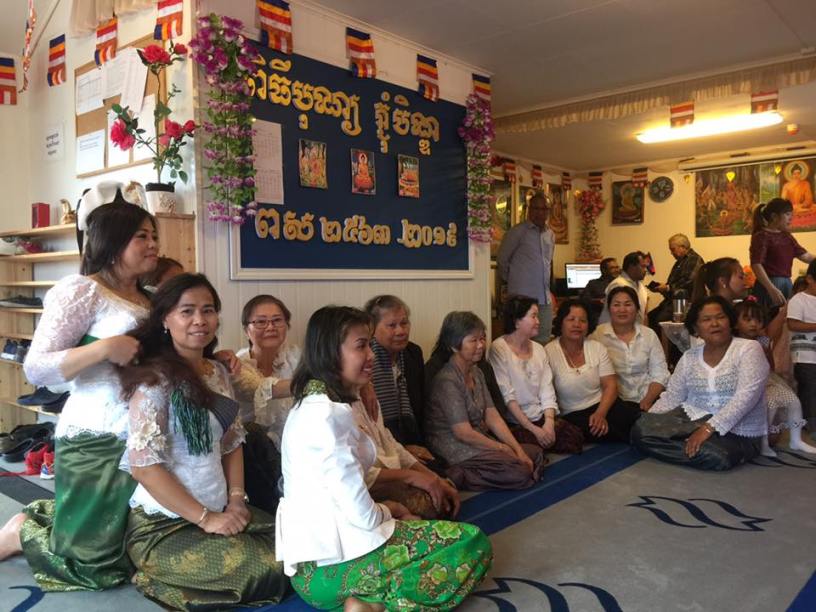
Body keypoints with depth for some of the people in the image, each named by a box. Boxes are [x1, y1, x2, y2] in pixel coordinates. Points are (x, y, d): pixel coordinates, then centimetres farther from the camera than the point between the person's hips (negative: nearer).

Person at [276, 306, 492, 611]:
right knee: (473, 544, -3)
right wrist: (386, 512, 1)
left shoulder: (313, 403, 11)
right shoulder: (329, 415, -20)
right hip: (331, 564, -10)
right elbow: (363, 516, -19)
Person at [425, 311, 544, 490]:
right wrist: (503, 448, -10)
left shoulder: (476, 373, 9)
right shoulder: (446, 380, -19)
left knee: (535, 453, 8)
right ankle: (456, 477, -11)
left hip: (479, 440, 10)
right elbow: (464, 433, -20)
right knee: (520, 473, -18)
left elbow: (492, 416, 5)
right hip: (455, 450, -10)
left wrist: (517, 449, -6)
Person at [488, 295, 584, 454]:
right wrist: (533, 429, -17)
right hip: (514, 422, -6)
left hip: (541, 417, 7)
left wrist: (549, 423, -10)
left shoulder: (539, 349, 13)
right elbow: (507, 396, -14)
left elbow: (547, 392, 8)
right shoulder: (498, 349, -8)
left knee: (575, 435, -16)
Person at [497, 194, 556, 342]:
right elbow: (502, 260, 0)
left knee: (543, 340, 10)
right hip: (522, 296, -6)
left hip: (545, 298, 6)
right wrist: (511, 281, 7)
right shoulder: (517, 232, -6)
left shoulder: (550, 235, 14)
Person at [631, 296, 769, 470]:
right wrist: (648, 422, -7)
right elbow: (671, 397, 9)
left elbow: (746, 396, -20)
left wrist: (709, 428, -30)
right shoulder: (689, 356, 8)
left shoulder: (749, 349, -8)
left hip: (738, 433, -4)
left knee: (716, 455, -38)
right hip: (692, 419, 4)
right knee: (641, 431, -19)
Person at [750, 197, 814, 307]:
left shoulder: (786, 235, 16)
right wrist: (772, 289, -28)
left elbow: (804, 255, 19)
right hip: (769, 285, -9)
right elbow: (756, 265, -20)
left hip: (787, 283, 9)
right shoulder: (761, 236, -10)